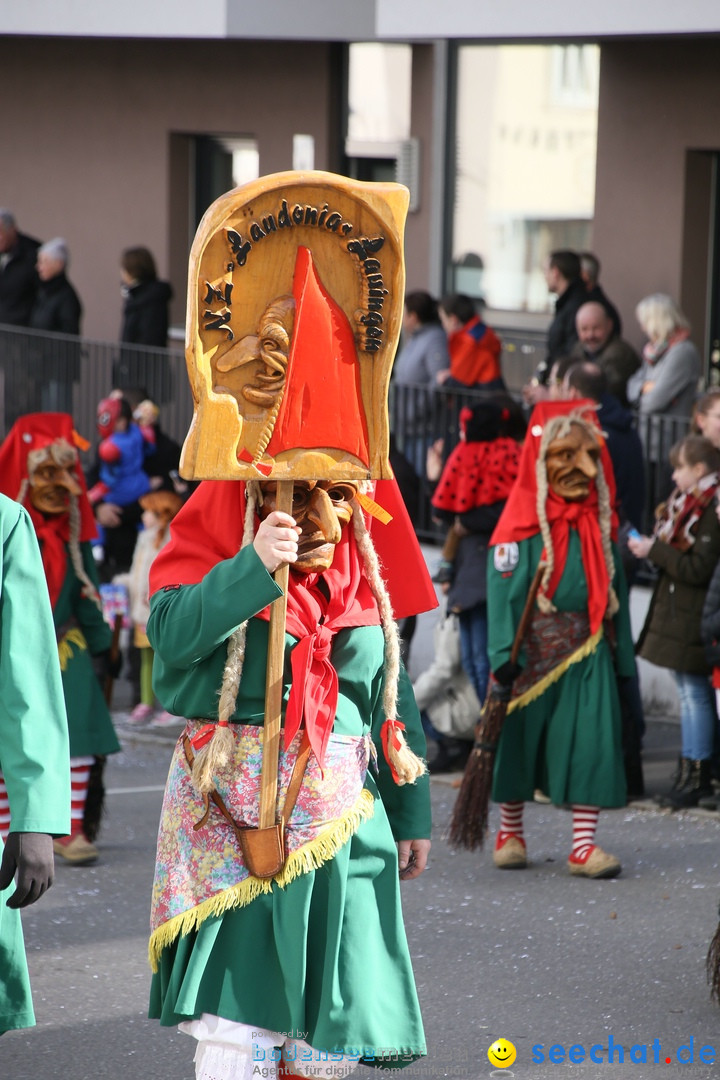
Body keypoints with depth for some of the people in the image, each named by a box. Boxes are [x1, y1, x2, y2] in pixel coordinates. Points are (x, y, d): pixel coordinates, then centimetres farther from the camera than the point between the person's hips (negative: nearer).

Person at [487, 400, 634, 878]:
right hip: (532, 651, -3)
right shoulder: (521, 524, -6)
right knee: (519, 738, 6)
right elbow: (504, 591, -10)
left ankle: (584, 844, -1)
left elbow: (615, 589, 12)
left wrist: (622, 655, 11)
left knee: (593, 742, -5)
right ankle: (510, 833, 23)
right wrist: (504, 657, -16)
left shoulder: (600, 521, 8)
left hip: (588, 652, 3)